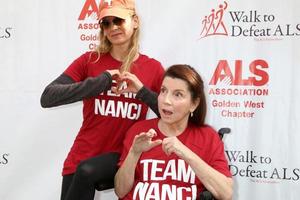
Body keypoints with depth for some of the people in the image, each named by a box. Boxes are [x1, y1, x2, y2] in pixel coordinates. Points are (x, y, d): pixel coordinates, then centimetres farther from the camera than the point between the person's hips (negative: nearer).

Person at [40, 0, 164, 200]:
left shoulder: (153, 68, 0)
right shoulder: (89, 61, -2)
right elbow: (47, 98, -14)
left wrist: (143, 91, -16)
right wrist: (101, 81, -20)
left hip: (124, 157, -1)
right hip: (82, 158, 2)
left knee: (86, 171, -26)